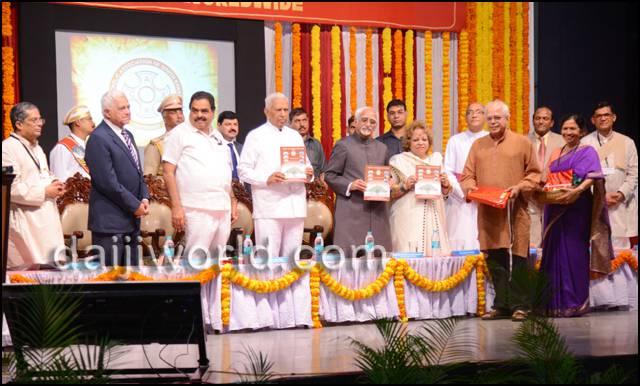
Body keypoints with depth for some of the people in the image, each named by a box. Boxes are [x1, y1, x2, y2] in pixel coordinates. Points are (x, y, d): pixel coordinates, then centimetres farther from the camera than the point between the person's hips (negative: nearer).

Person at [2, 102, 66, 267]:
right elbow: (11, 188, -21)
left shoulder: (36, 148, 18)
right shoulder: (8, 148, -12)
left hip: (46, 216, 9)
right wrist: (44, 192, -17)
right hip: (25, 221, -9)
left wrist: (53, 184, 6)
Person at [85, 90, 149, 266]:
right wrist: (135, 205, -13)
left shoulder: (128, 135, 16)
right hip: (109, 220, -9)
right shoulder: (98, 139, -13)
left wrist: (144, 198, 4)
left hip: (131, 219, 9)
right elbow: (108, 182, -19)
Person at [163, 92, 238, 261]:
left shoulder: (217, 137, 20)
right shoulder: (180, 133, 0)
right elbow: (168, 173, -5)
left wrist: (233, 201, 18)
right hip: (197, 210, -6)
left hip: (223, 209, 7)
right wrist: (176, 207, -13)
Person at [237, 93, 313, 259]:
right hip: (269, 207, -5)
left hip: (295, 206, 5)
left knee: (291, 256, 5)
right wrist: (267, 179, -18)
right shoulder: (256, 136, 4)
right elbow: (243, 171, -1)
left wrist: (309, 174, 1)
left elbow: (306, 164, 25)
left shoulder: (295, 136, 20)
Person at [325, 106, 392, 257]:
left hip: (378, 212, 5)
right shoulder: (343, 146, 3)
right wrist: (349, 185, -14)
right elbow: (329, 175, 0)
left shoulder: (382, 148, 18)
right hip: (351, 213, -5)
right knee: (350, 256, -8)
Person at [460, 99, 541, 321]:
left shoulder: (522, 143, 6)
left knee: (518, 257, -5)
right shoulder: (478, 145, 15)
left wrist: (520, 187, -12)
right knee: (495, 260, 6)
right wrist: (470, 186, -6)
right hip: (487, 212, 3)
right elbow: (467, 175, 15)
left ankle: (520, 306, 2)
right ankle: (501, 305, 13)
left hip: (515, 211, -3)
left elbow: (534, 173, 4)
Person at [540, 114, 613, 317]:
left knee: (574, 253, -6)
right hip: (555, 210, 5)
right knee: (555, 252, 4)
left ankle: (574, 302, -1)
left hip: (577, 208, -5)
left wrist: (577, 190, -30)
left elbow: (592, 177, -14)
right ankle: (556, 302, 8)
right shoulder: (556, 153, 19)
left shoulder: (587, 151, 1)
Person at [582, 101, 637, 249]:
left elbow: (633, 174, 10)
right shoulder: (585, 143, 6)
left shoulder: (627, 142, 13)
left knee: (620, 246, -4)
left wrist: (621, 194, -6)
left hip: (621, 205, 2)